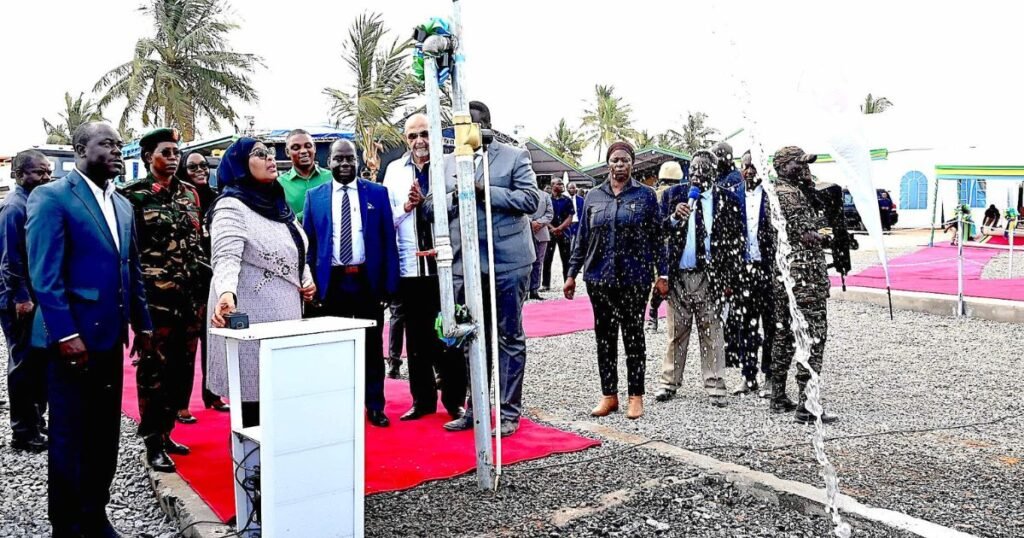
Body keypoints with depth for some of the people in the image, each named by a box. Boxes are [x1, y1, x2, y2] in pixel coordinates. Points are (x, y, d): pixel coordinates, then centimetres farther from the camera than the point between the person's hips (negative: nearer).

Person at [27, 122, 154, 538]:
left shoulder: (123, 205, 15)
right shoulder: (51, 197, -7)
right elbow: (45, 274, -14)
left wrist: (142, 322, 12)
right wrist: (65, 333, -19)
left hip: (111, 336, 7)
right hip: (73, 338, -7)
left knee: (105, 435, 13)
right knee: (69, 438, 5)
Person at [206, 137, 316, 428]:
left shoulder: (278, 203, 15)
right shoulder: (231, 205, -10)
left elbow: (295, 253, 25)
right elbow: (226, 257, -24)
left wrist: (307, 279, 7)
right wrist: (227, 294, -42)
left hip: (286, 311, 8)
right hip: (250, 315, -8)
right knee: (254, 391, -3)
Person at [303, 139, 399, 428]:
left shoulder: (377, 193, 2)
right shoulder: (315, 196, 6)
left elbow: (388, 240, 1)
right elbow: (308, 243, 6)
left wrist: (390, 284, -5)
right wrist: (312, 283, -2)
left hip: (368, 280, -1)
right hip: (332, 282, 1)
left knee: (372, 345, 8)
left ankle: (375, 406, 20)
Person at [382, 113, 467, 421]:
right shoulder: (394, 171, 11)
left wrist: (426, 202, -17)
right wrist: (406, 206, -9)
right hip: (410, 266, 3)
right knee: (417, 337, 11)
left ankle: (454, 399, 17)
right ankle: (423, 400, 23)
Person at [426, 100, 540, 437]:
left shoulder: (515, 156, 1)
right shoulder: (447, 163, 13)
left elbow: (530, 199, -10)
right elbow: (430, 208, 8)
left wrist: (483, 190, -16)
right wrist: (456, 195, -12)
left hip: (507, 261, -4)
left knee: (510, 337, 4)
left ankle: (509, 411, 14)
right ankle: (475, 409, 25)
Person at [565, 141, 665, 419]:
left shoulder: (646, 195, 2)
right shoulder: (594, 197, 9)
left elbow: (656, 237, 2)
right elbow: (582, 238, 10)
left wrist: (661, 274, -2)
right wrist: (572, 274, 8)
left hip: (634, 276, -3)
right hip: (599, 275, 3)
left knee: (633, 334, 4)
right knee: (604, 335, 7)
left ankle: (636, 396, 13)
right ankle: (609, 395, 17)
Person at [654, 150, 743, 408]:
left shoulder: (726, 199, 3)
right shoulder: (674, 194, 8)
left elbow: (735, 241, 2)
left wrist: (730, 278, -3)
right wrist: (674, 218, -15)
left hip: (710, 277, -1)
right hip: (678, 275, 1)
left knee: (712, 333, 4)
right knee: (676, 332, 8)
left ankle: (714, 386, 12)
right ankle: (670, 382, 17)